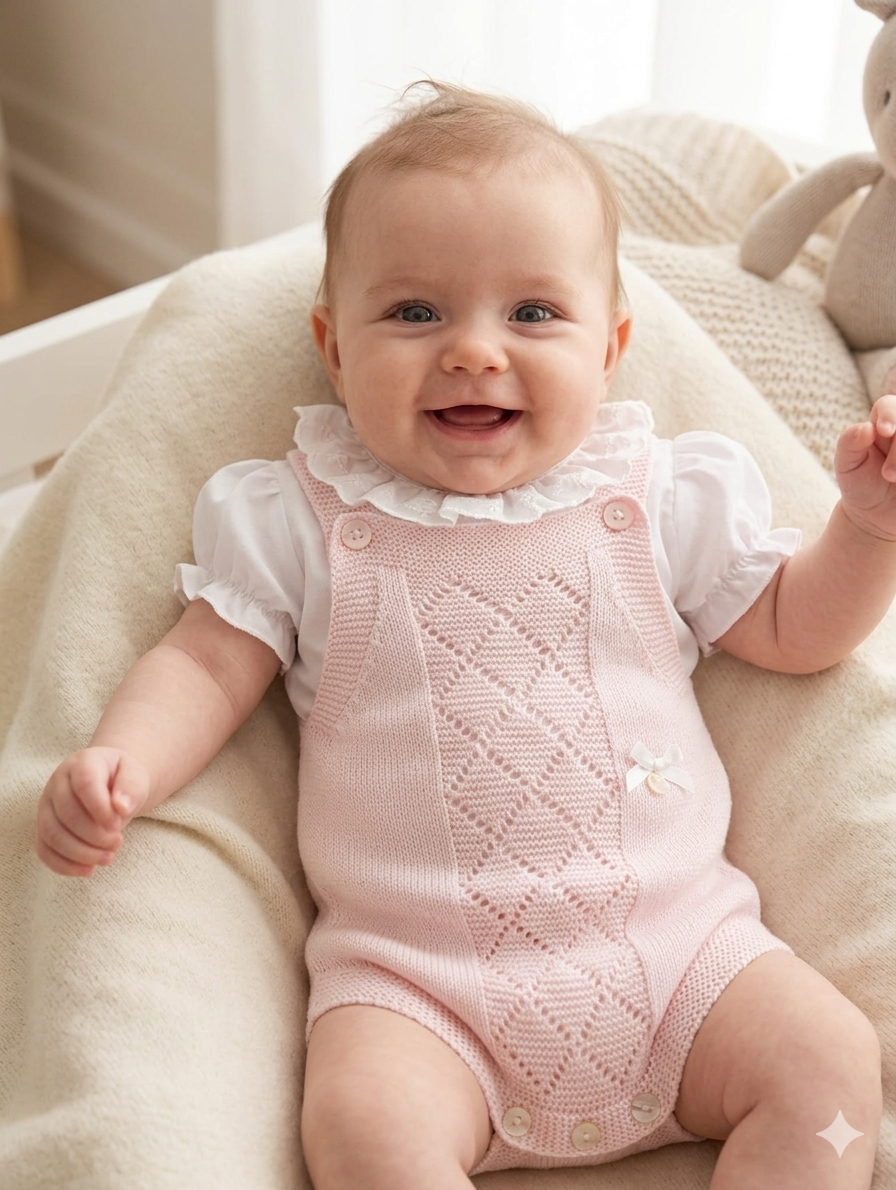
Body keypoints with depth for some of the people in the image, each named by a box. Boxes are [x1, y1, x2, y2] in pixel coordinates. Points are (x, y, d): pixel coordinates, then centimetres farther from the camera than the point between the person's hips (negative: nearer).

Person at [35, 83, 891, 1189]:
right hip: (415, 977, -2)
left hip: (674, 938, 2)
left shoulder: (662, 497, 8)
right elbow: (207, 661, 3)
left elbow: (791, 630, 16)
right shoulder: (303, 521, 5)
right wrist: (122, 763, -16)